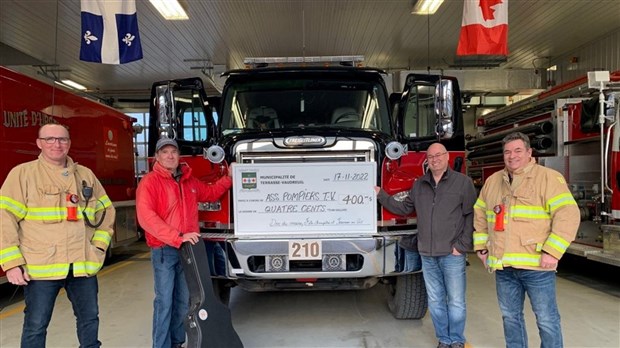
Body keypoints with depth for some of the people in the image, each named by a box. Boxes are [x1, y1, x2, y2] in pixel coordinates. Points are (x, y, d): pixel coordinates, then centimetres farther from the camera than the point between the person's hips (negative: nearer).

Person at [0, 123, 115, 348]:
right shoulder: (22, 173, -2)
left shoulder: (86, 175, 10)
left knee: (89, 318, 15)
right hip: (40, 268, -3)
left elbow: (106, 211, 16)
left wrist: (99, 245, 5)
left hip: (83, 266, 4)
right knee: (36, 325, 7)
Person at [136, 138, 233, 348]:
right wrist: (177, 237, -26)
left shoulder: (189, 181, 11)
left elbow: (210, 193, 29)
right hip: (164, 250, -6)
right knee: (164, 301, -3)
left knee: (183, 300, 13)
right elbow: (146, 217, -21)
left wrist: (229, 177, 18)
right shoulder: (150, 181, -9)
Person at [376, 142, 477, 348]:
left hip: (452, 255, -4)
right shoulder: (419, 185, 10)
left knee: (456, 302, 5)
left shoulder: (462, 182, -3)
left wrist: (462, 246, -10)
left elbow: (471, 216, -6)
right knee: (435, 302, 12)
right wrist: (381, 195, 9)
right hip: (427, 254, 4)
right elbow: (404, 208, 15)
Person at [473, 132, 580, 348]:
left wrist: (552, 251, -19)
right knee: (510, 316, 18)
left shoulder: (548, 178, -5)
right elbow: (480, 216, 20)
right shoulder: (492, 181, 12)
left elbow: (568, 214, -14)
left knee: (546, 320, 6)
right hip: (503, 265, 5)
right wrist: (480, 246, 14)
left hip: (536, 265, -5)